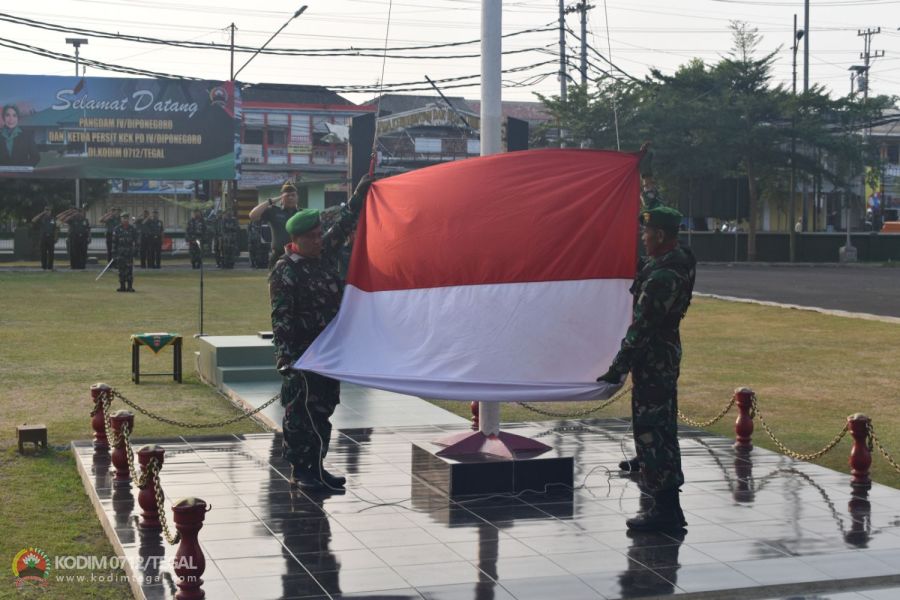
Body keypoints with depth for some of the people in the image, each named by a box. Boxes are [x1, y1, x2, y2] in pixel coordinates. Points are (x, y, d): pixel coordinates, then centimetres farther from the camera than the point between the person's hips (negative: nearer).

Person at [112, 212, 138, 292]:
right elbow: (114, 241, 6)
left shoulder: (133, 229, 5)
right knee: (121, 269, 2)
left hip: (130, 252, -1)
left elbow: (136, 240, 6)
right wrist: (114, 251, 1)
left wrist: (136, 250, 0)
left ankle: (130, 286, -1)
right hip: (120, 252, 1)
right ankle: (122, 286, 8)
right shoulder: (118, 229, 5)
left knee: (129, 269, -5)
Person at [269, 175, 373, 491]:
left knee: (323, 409, 12)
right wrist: (285, 355, -21)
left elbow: (344, 225, 22)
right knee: (302, 411, -3)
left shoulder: (324, 253, 9)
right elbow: (281, 317, -16)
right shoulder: (285, 271, -14)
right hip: (302, 353, -8)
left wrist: (362, 192, 19)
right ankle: (300, 470, 5)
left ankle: (316, 467, 21)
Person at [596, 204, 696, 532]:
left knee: (651, 425, -9)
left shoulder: (661, 277, -27)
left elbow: (641, 327, -26)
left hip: (653, 356, -10)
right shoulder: (682, 260, 2)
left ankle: (666, 508, -9)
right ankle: (648, 461, 56)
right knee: (659, 415, 30)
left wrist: (618, 367, -22)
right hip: (668, 348, 10)